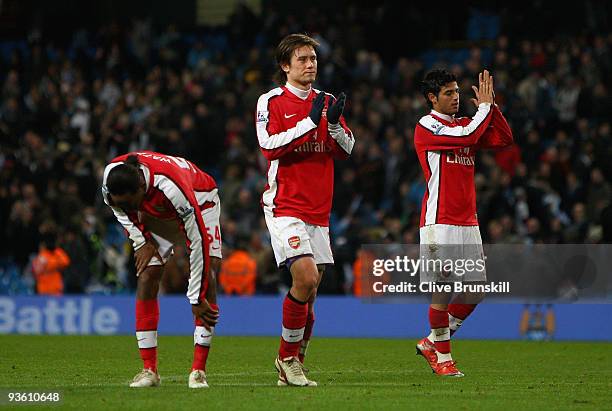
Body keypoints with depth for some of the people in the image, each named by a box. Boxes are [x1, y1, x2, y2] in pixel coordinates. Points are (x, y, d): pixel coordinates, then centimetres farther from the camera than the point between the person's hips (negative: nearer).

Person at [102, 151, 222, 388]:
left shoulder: (172, 187, -45)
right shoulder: (110, 177, -29)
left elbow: (197, 242, -39)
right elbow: (121, 210, -1)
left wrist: (197, 299, -34)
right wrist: (141, 241, -12)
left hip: (199, 203, -4)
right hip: (155, 214, 4)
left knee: (207, 276, -21)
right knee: (147, 278, -11)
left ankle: (199, 370, -20)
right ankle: (149, 370, -7)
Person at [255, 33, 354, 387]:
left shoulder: (326, 102, 13)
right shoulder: (271, 101, -2)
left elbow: (347, 150, 12)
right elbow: (269, 146, -14)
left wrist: (335, 125, -7)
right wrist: (309, 122, -19)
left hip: (319, 209, 6)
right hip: (285, 206, -6)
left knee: (310, 292, 5)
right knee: (306, 278, -21)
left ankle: (293, 368, 15)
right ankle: (288, 356, -5)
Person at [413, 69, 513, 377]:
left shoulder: (463, 124, 17)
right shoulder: (427, 125, -5)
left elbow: (504, 139, 11)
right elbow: (467, 137, -18)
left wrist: (491, 106, 3)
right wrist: (484, 107, -7)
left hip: (468, 223, 7)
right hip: (440, 222, -7)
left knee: (476, 290, 3)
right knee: (443, 291, -7)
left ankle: (431, 342, 17)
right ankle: (442, 356, 6)